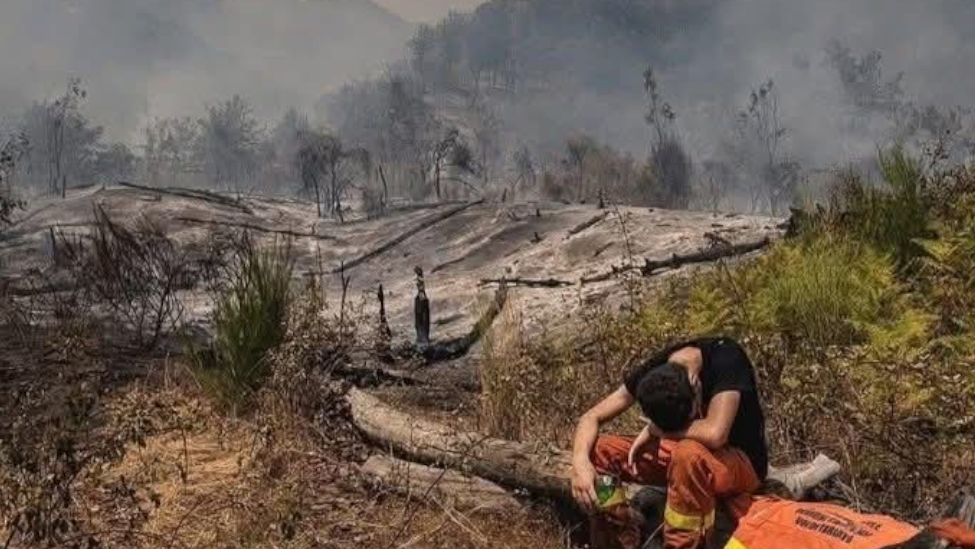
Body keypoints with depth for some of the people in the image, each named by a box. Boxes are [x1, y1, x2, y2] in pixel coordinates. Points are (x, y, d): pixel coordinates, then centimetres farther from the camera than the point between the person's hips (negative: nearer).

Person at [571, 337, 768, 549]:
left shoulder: (727, 359, -28)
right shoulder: (654, 370, -14)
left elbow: (714, 434, -40)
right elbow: (591, 417, -11)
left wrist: (656, 430, -23)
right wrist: (580, 461, -31)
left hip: (741, 462, -5)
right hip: (683, 458, 5)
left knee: (688, 454, -39)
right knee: (596, 451, -14)